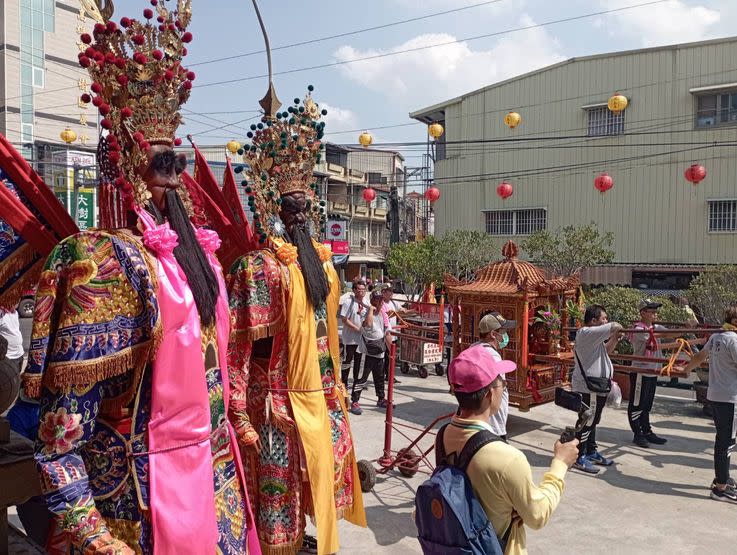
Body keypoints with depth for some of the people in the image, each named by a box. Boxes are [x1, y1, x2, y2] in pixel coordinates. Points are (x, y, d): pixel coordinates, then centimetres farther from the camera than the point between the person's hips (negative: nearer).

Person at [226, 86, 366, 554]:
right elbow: (239, 348, -18)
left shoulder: (321, 259, 8)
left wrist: (338, 386, 17)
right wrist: (241, 417, -21)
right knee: (281, 491, 6)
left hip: (323, 396, 8)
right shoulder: (259, 265, -15)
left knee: (326, 477, 20)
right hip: (281, 401, -7)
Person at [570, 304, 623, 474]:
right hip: (588, 387, -11)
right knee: (587, 422, -4)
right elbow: (614, 326, -25)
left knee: (592, 421, 20)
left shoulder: (594, 335, 15)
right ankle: (579, 458, 4)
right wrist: (617, 328, -2)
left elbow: (605, 350, 25)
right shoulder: (586, 333, -19)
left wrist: (614, 338, 9)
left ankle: (591, 452, 33)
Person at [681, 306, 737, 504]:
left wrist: (686, 369, 39)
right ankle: (721, 488, 5)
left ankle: (721, 478, 31)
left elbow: (699, 357, 23)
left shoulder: (716, 337, 10)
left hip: (714, 396, 9)